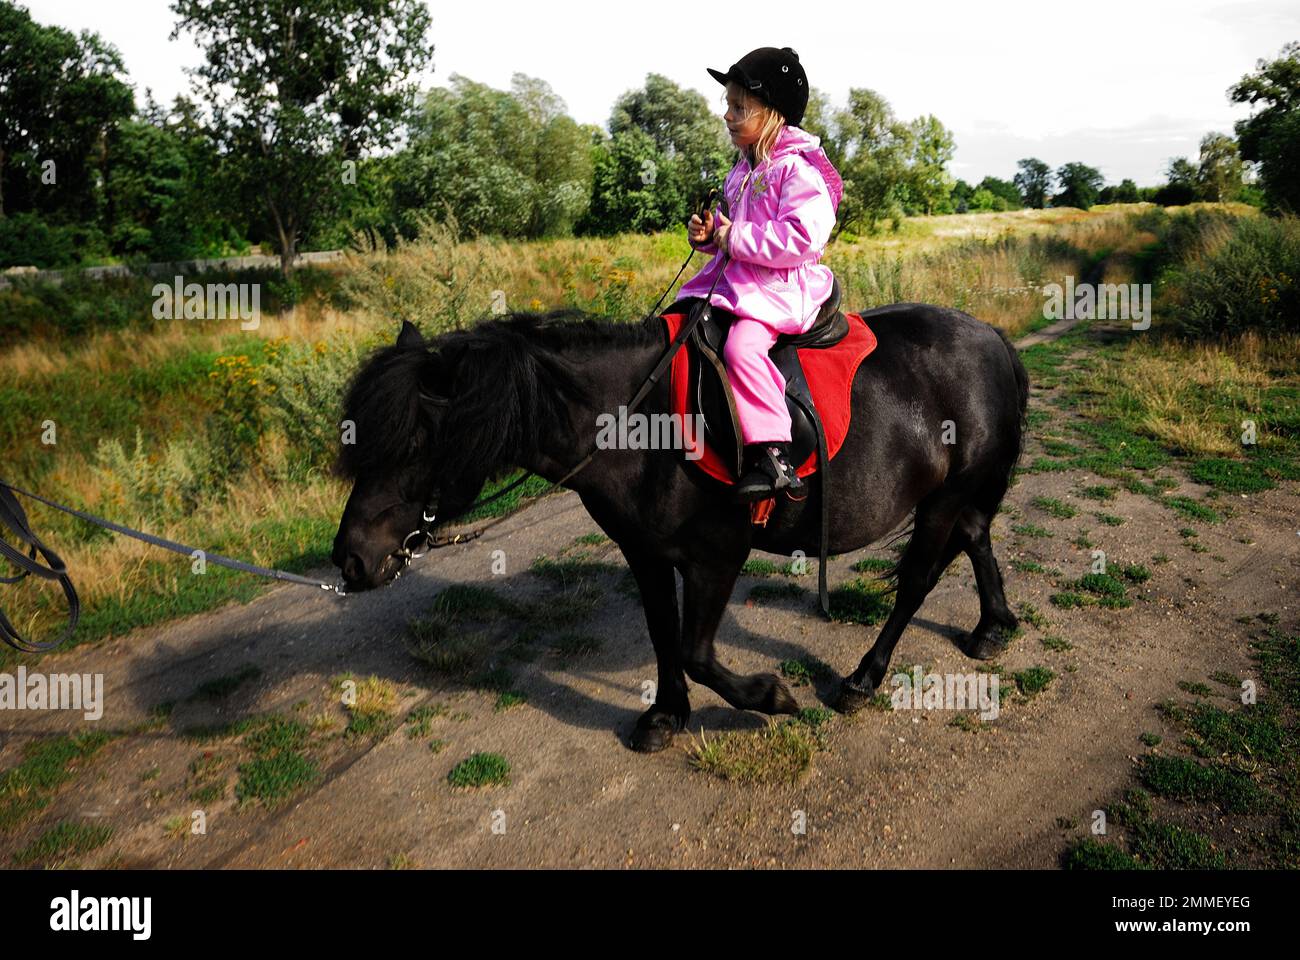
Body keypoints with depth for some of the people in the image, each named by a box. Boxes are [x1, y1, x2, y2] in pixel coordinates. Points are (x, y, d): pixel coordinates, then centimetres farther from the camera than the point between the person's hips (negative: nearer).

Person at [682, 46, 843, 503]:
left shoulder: (797, 169, -12)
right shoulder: (744, 169, 17)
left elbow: (804, 236, -25)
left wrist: (737, 239, -20)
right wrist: (709, 233, 7)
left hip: (780, 287, -10)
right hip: (733, 278, 10)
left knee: (742, 346, -33)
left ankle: (772, 457, -30)